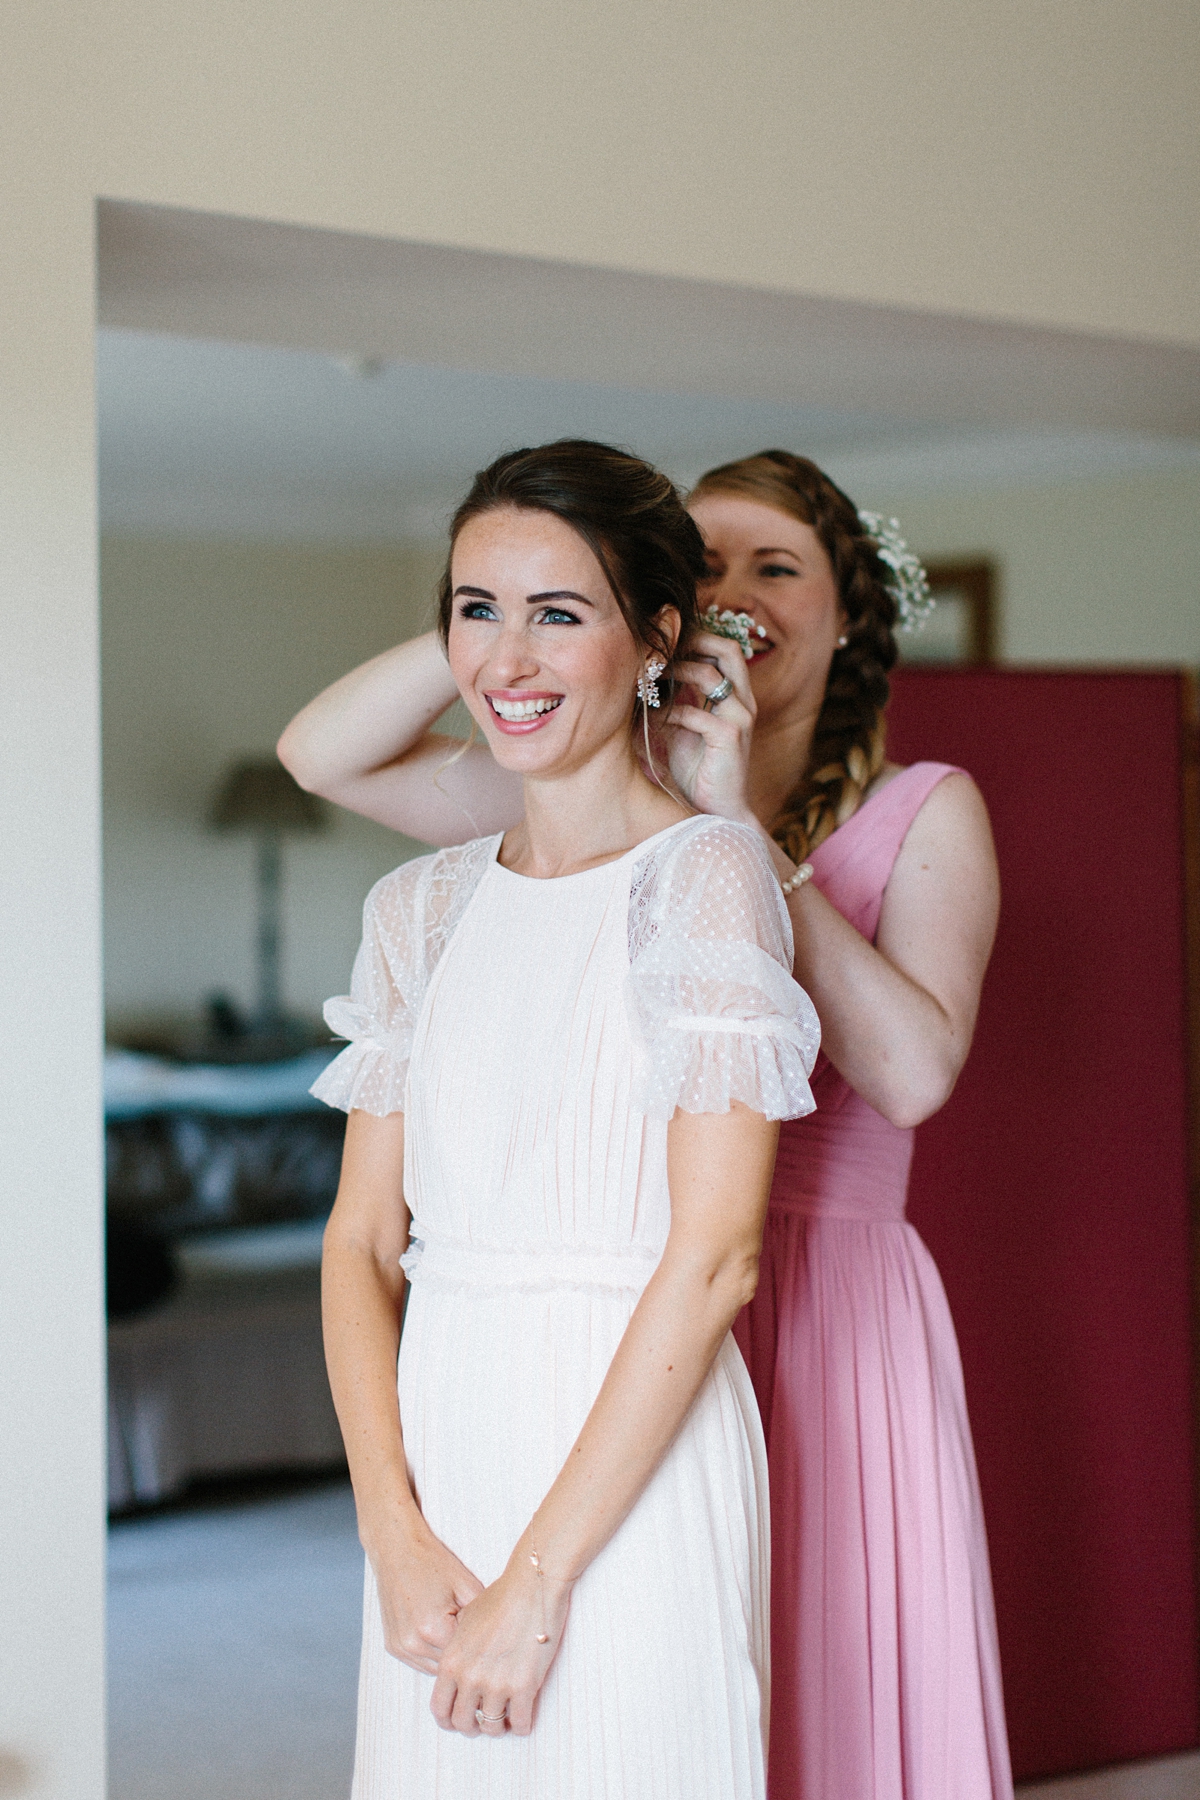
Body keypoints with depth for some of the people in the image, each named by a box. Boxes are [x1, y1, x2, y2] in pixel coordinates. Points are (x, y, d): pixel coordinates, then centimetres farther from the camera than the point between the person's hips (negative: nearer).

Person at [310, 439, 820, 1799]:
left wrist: (537, 1577, -16)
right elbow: (363, 1238, 6)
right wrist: (396, 1533, -8)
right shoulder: (420, 908, 9)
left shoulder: (707, 874, -8)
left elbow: (714, 1254, -15)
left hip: (633, 1470, -5)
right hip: (437, 1447, 5)